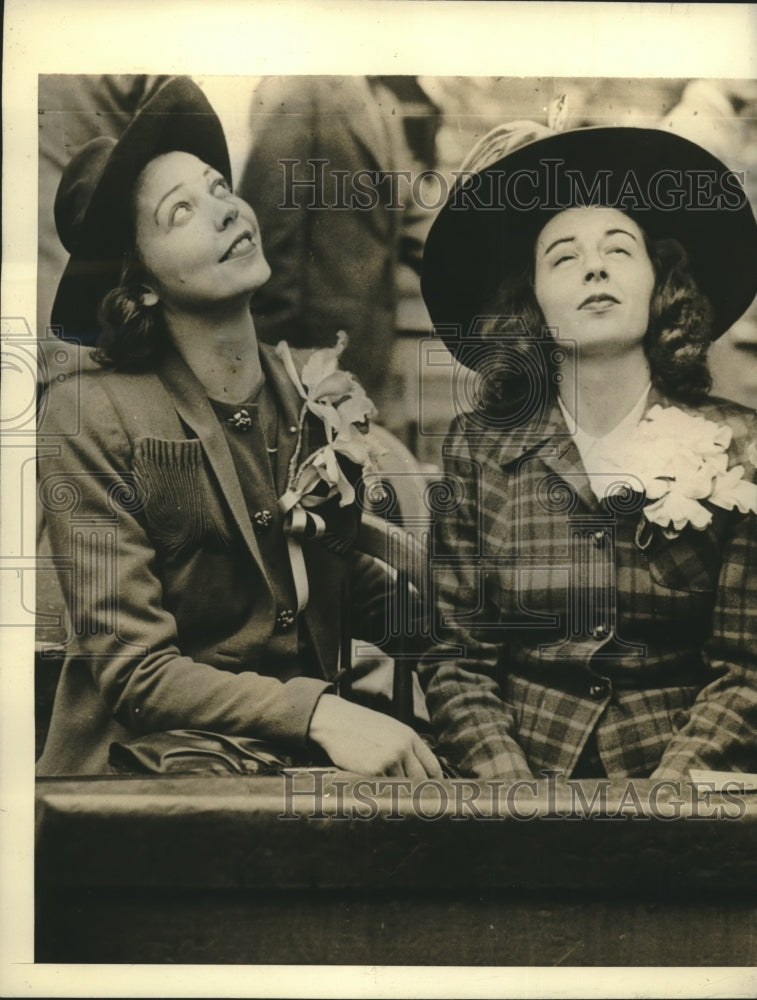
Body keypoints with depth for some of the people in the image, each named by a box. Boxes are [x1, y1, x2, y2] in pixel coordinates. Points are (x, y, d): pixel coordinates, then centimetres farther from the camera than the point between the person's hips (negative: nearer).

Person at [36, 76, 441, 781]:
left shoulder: (320, 394, 4)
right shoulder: (90, 417, -12)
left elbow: (362, 598, 9)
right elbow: (135, 670, -15)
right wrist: (317, 713, -28)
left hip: (310, 749, 6)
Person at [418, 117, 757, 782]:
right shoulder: (481, 446, 3)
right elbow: (456, 656, 2)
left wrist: (672, 781, -15)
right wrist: (509, 782, -13)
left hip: (679, 762, 0)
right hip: (519, 760, 1)